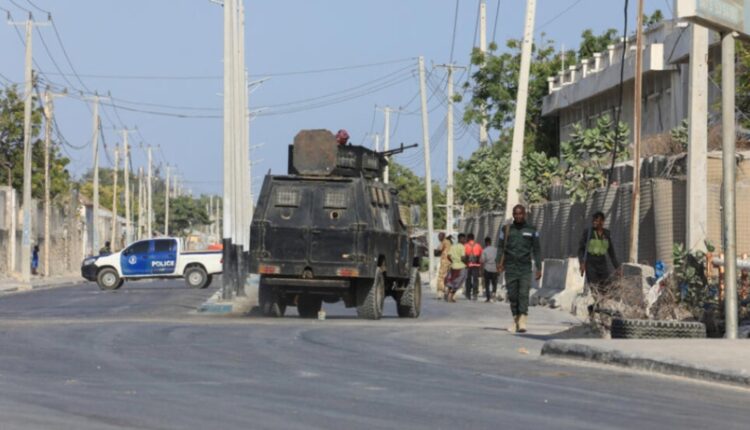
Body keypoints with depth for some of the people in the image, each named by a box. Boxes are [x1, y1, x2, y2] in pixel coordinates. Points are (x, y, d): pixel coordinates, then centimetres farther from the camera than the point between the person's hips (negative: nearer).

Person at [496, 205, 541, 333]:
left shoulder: (531, 230, 8)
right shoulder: (506, 229, 9)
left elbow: (536, 250, 8)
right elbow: (500, 247, 8)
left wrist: (539, 268, 3)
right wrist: (499, 263, -7)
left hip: (525, 268, -2)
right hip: (510, 268, 2)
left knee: (524, 294, -14)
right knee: (512, 296, 2)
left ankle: (522, 322, -22)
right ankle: (515, 321, 12)